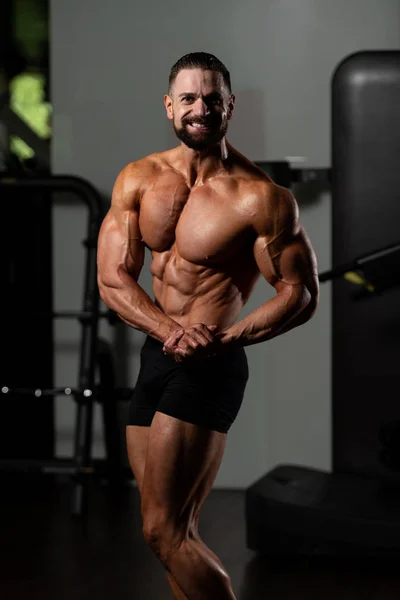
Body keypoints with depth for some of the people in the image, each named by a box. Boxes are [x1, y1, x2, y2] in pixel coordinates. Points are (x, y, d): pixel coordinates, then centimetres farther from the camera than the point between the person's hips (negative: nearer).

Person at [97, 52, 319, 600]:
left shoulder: (261, 198, -11)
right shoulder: (139, 180, 5)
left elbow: (302, 295, -8)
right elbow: (112, 278, -1)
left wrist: (227, 339, -22)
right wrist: (170, 329, -20)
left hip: (210, 368, -7)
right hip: (154, 355, 7)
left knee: (164, 532, -11)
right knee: (177, 532, 13)